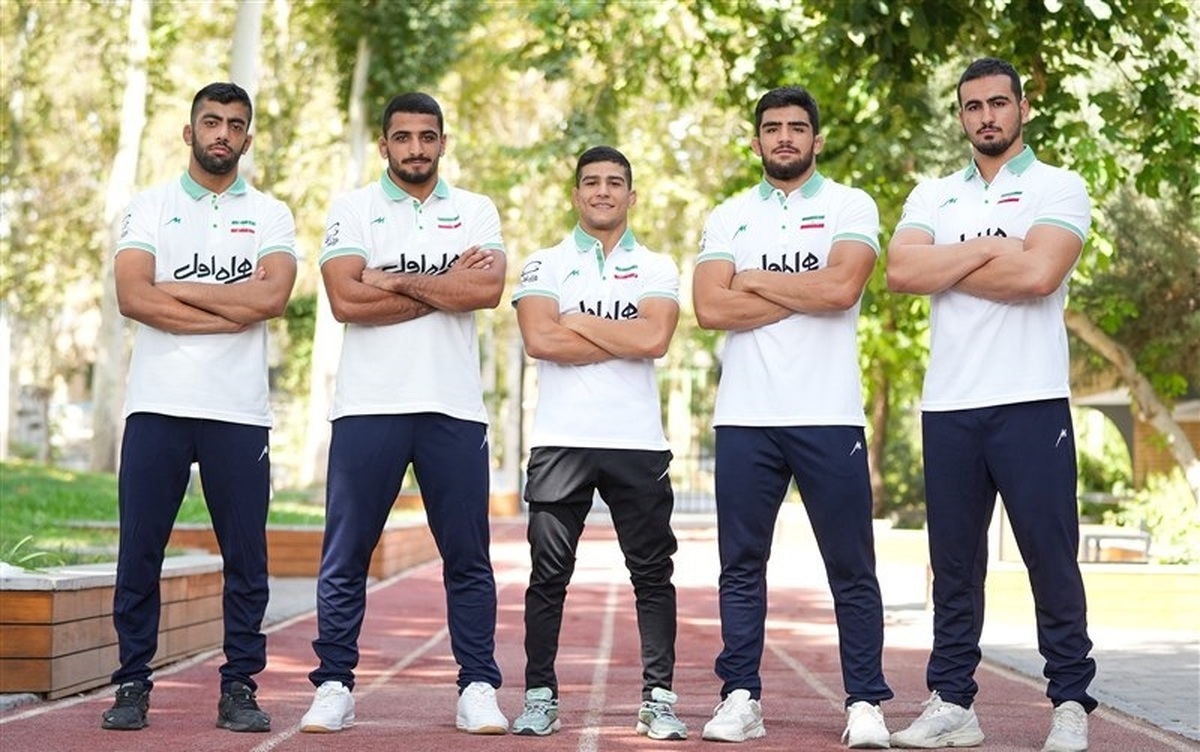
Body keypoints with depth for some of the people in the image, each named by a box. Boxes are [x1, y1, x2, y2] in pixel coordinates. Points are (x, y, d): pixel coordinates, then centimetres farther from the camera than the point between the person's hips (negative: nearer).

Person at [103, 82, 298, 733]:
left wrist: (176, 288, -6)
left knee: (246, 557, 2)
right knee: (139, 552, 1)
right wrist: (233, 309, -9)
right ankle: (132, 685, 11)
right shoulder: (149, 208, 9)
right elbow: (132, 297, -7)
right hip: (157, 406, 0)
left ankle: (239, 688, 10)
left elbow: (271, 297, -9)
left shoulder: (270, 215, 10)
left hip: (239, 411, 0)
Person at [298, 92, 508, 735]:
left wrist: (397, 281, -9)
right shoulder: (351, 210, 7)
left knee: (468, 558, 4)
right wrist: (445, 285, -6)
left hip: (454, 408, 1)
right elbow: (346, 300, -9)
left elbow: (487, 290, -7)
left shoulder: (476, 211, 11)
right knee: (345, 557, 2)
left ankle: (478, 689, 11)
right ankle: (334, 687, 10)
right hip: (368, 406, -1)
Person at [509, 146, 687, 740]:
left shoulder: (657, 269, 9)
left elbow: (655, 338, -10)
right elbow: (539, 340, -11)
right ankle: (540, 698, 11)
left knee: (653, 574, 2)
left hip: (638, 443, 1)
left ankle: (659, 699, 9)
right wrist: (623, 340, -8)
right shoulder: (545, 265, 7)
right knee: (549, 575, 3)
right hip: (560, 442, -1)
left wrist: (577, 321, -6)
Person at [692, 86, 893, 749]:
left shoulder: (850, 207, 5)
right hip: (745, 418, 2)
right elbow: (709, 307, -4)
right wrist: (806, 293, -7)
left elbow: (842, 288, -13)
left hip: (829, 417, -2)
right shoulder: (728, 217, 12)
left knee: (851, 569, 1)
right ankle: (740, 698, 13)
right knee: (741, 566, 6)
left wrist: (753, 279, -4)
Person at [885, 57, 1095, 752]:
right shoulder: (933, 196, 14)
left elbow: (1038, 273, -16)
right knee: (955, 565, 8)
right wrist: (988, 249, -7)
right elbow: (901, 271, -3)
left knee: (1052, 558, -1)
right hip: (948, 406, 4)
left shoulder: (1058, 189, 2)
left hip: (1031, 402, -4)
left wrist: (945, 269, -6)